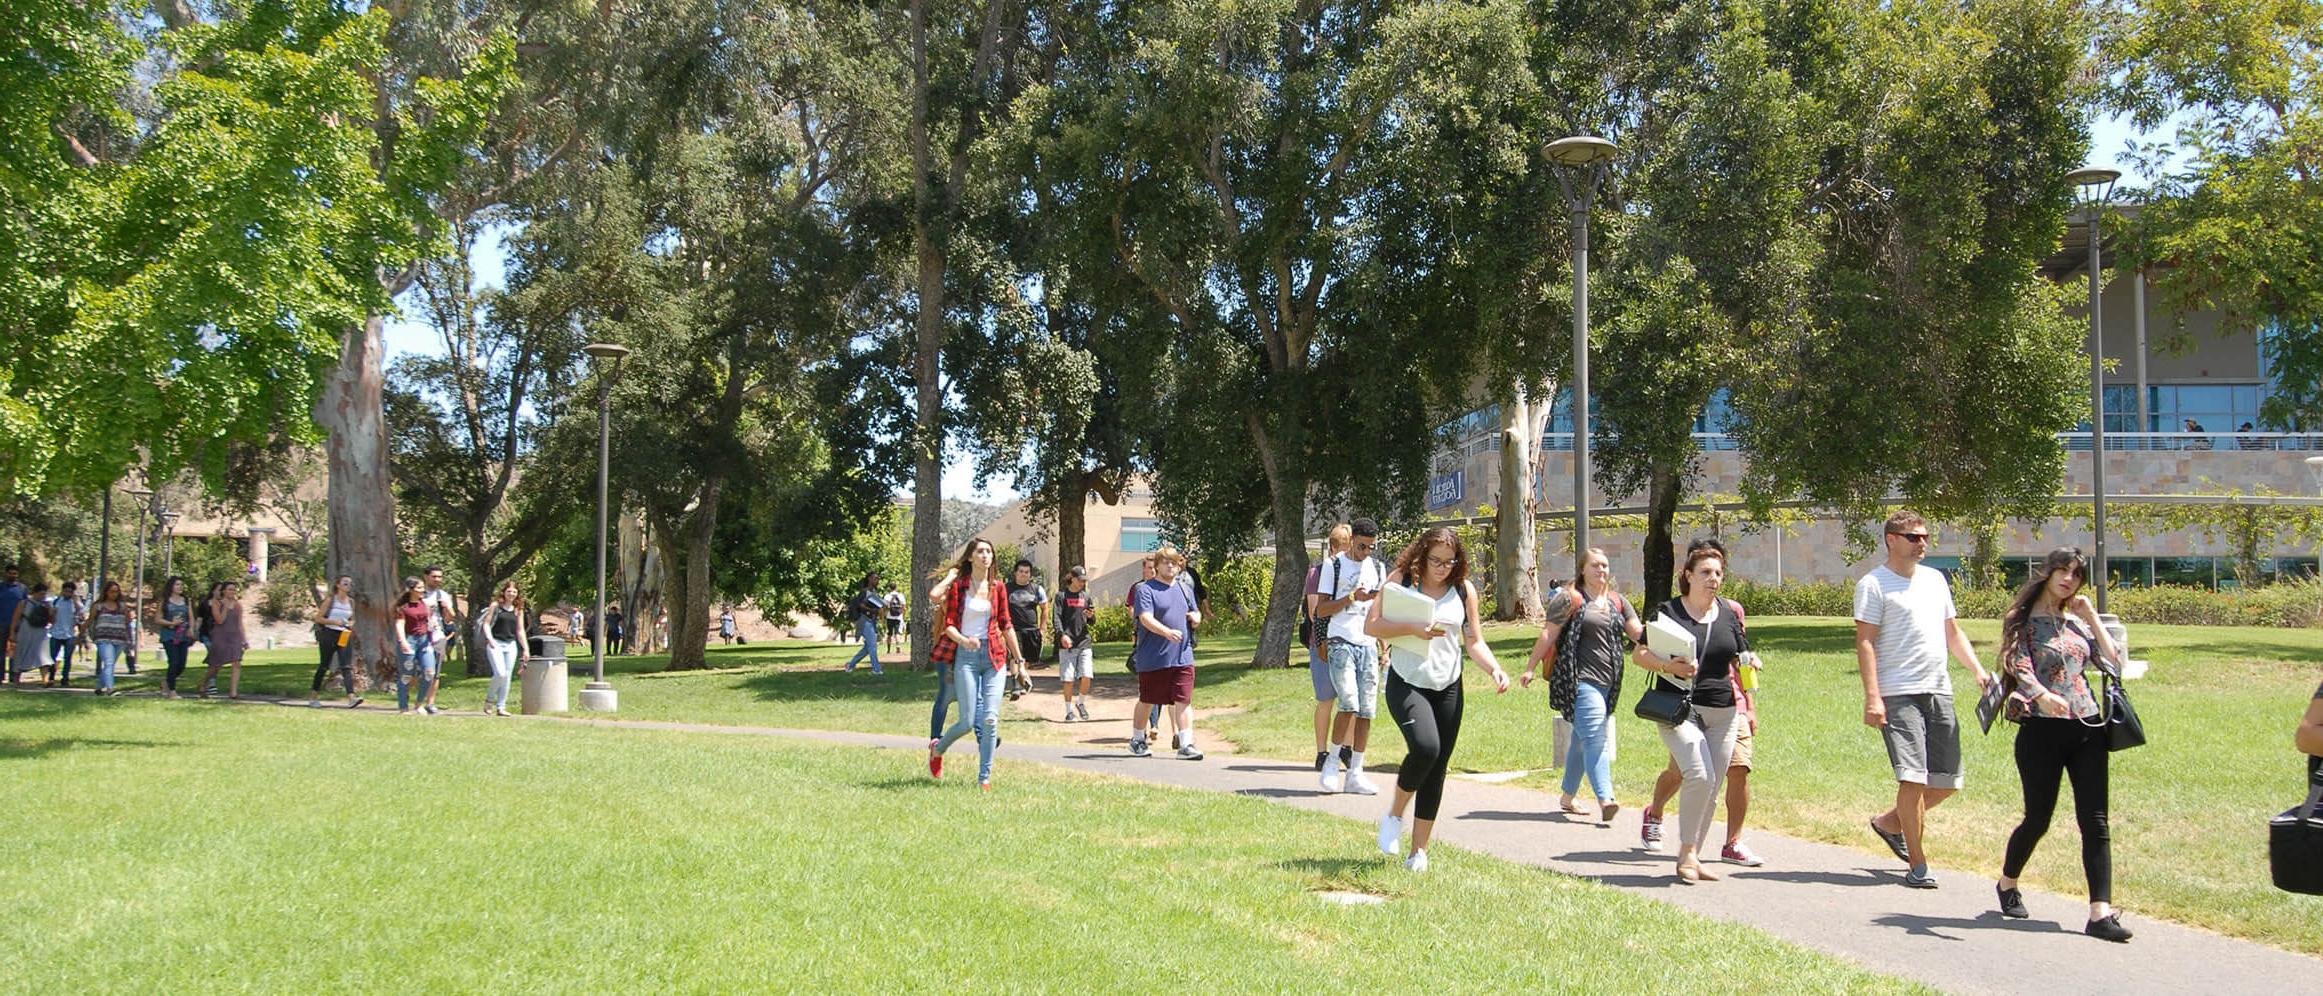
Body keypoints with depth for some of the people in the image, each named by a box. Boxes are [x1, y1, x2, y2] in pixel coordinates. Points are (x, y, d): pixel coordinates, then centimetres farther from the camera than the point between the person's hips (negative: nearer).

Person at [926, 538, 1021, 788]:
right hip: (965, 656, -3)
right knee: (967, 722, -4)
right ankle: (937, 748, 27)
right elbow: (949, 624, -3)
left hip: (994, 655, 3)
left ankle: (984, 778, 4)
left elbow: (1005, 626, 14)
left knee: (990, 719, -6)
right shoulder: (957, 584, -1)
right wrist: (963, 640, -23)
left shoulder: (998, 587, 8)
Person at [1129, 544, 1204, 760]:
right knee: (1146, 701, 8)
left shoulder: (1185, 590, 17)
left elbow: (1195, 613, 27)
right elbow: (1146, 618, -18)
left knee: (1182, 701, -4)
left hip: (1182, 656, 4)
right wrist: (1167, 632, -33)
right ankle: (1137, 741, 25)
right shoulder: (1145, 589, -5)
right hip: (1152, 658, -4)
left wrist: (1196, 617, 2)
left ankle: (1186, 744, -5)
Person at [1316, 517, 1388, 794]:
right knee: (1349, 704, -18)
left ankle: (1355, 774, 6)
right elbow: (1321, 610, -1)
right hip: (1340, 643, -5)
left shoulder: (1376, 568, 16)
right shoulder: (1333, 566, 2)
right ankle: (1333, 760, -1)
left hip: (1368, 644, 5)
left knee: (1366, 710, 0)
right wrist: (1351, 598, -14)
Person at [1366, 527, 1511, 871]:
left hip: (1448, 687, 4)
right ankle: (1394, 815, 0)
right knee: (1425, 747, -26)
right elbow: (1371, 625, -6)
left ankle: (1419, 852, 15)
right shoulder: (1401, 580, -2)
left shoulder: (1464, 590, 6)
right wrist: (1413, 628, -19)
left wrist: (1495, 669, -9)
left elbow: (1474, 641, 9)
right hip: (1407, 683, -4)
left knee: (1437, 770, 4)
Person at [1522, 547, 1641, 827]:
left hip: (1607, 683, 7)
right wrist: (1530, 668, -6)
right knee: (1595, 738, -17)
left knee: (1581, 741, 14)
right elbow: (1548, 634, -4)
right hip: (1580, 680, -7)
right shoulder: (1570, 599, -2)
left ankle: (1567, 797, 25)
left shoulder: (1617, 602, 16)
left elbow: (1637, 633, 9)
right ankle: (1604, 799, -25)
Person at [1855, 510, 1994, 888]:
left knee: (1947, 782, 7)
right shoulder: (1874, 584, -4)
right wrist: (1872, 697, -17)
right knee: (1914, 777, -12)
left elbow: (1952, 632, 24)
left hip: (1939, 692, 7)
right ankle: (1917, 864, -2)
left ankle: (1889, 823, 29)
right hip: (1899, 695, -7)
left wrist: (1978, 670, 9)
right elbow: (1865, 643, -9)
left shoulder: (1935, 579, 17)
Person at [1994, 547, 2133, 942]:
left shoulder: (2076, 623, 15)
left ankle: (2101, 912, -5)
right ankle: (2007, 884, 28)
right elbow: (2020, 668, -15)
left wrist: (2093, 619, 6)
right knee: (2038, 818, 3)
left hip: (2086, 730, 5)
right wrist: (2042, 695, -35)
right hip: (2042, 729, -5)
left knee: (2095, 821, -3)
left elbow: (2114, 663, 10)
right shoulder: (2023, 621, 0)